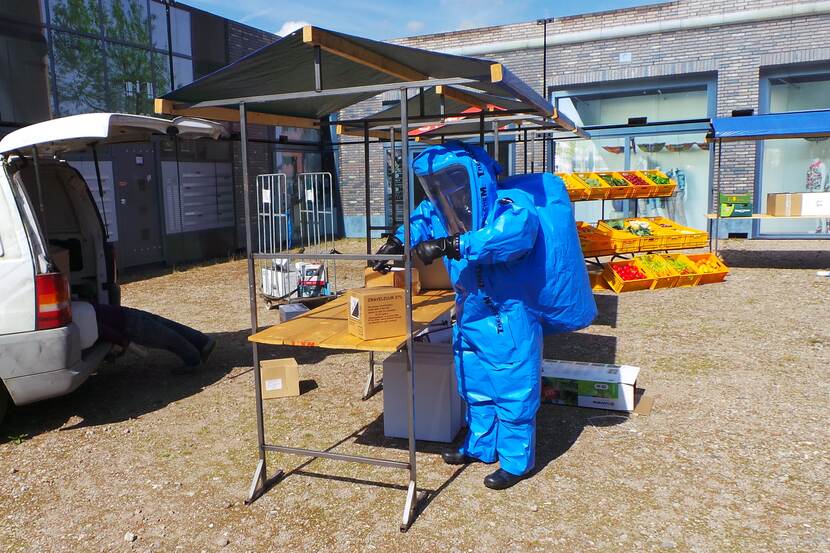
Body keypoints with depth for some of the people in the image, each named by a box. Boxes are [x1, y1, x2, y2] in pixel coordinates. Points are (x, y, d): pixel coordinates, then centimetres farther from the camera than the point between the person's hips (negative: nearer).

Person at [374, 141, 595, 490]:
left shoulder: (511, 204, -22)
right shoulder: (440, 211, 2)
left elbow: (514, 232, -42)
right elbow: (420, 221, 19)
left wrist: (447, 246, -46)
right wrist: (397, 243, -4)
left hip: (509, 320, -8)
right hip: (469, 316, 8)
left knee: (512, 394, 4)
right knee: (476, 390, 21)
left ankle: (516, 462, 22)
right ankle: (480, 447, 41)